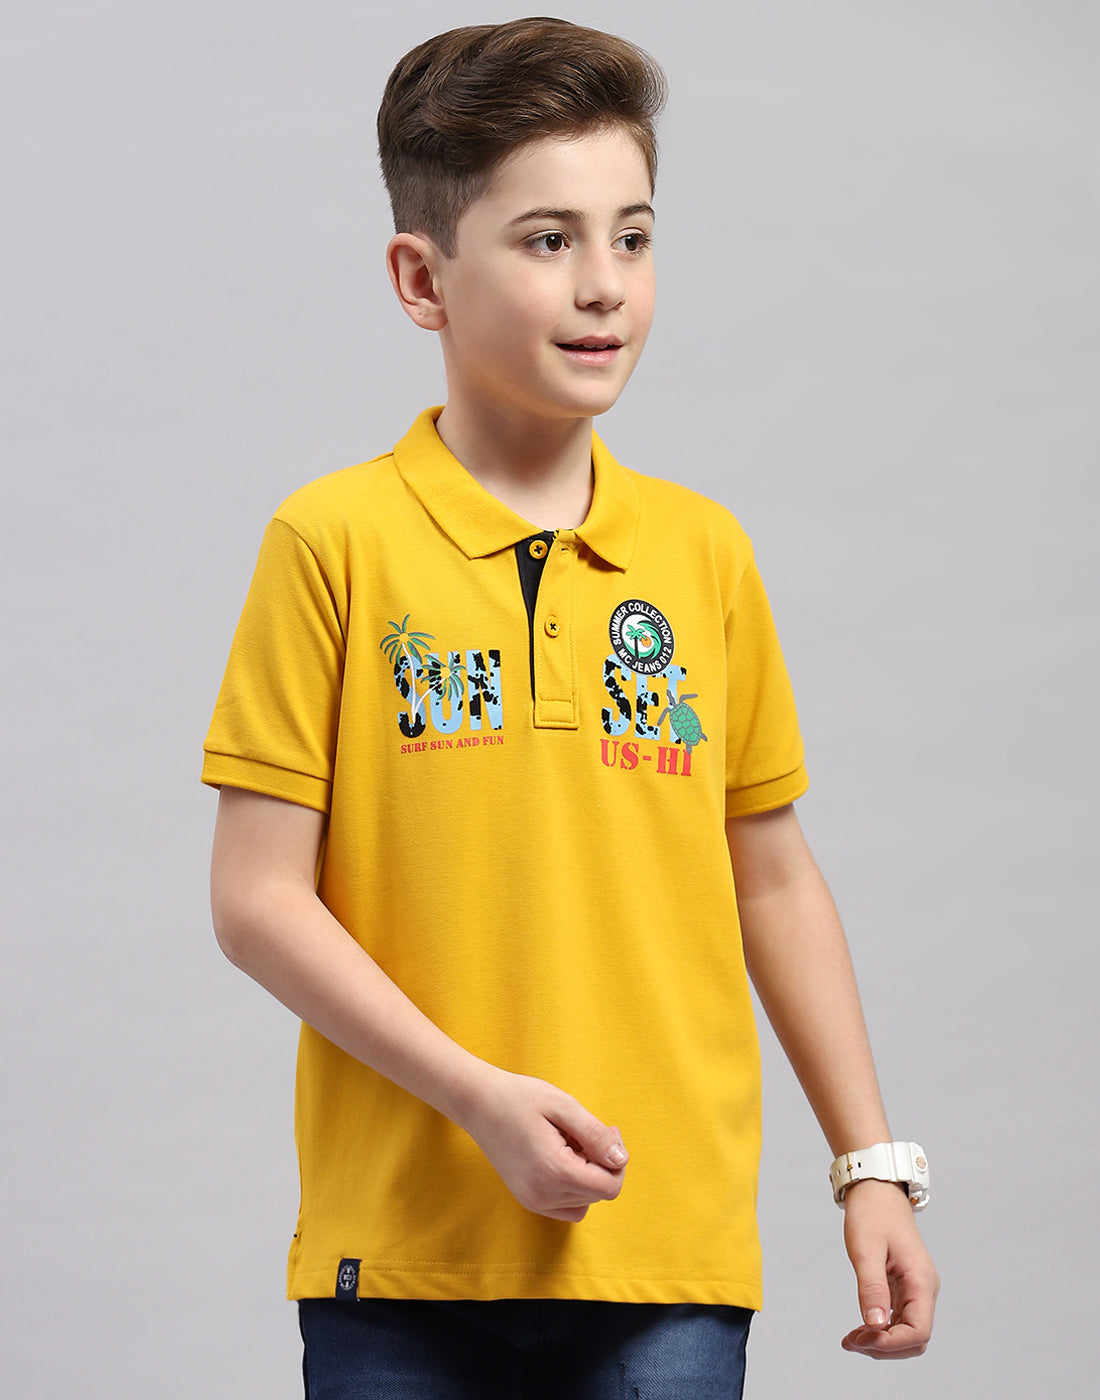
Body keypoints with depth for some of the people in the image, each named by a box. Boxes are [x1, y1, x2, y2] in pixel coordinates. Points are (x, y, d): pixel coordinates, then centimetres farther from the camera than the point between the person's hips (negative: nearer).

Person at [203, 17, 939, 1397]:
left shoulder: (703, 550, 7)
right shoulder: (336, 542, -3)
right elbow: (258, 897, -5)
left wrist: (871, 1168, 11)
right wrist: (477, 1096, -14)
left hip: (671, 1257, 3)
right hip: (404, 1252, -2)